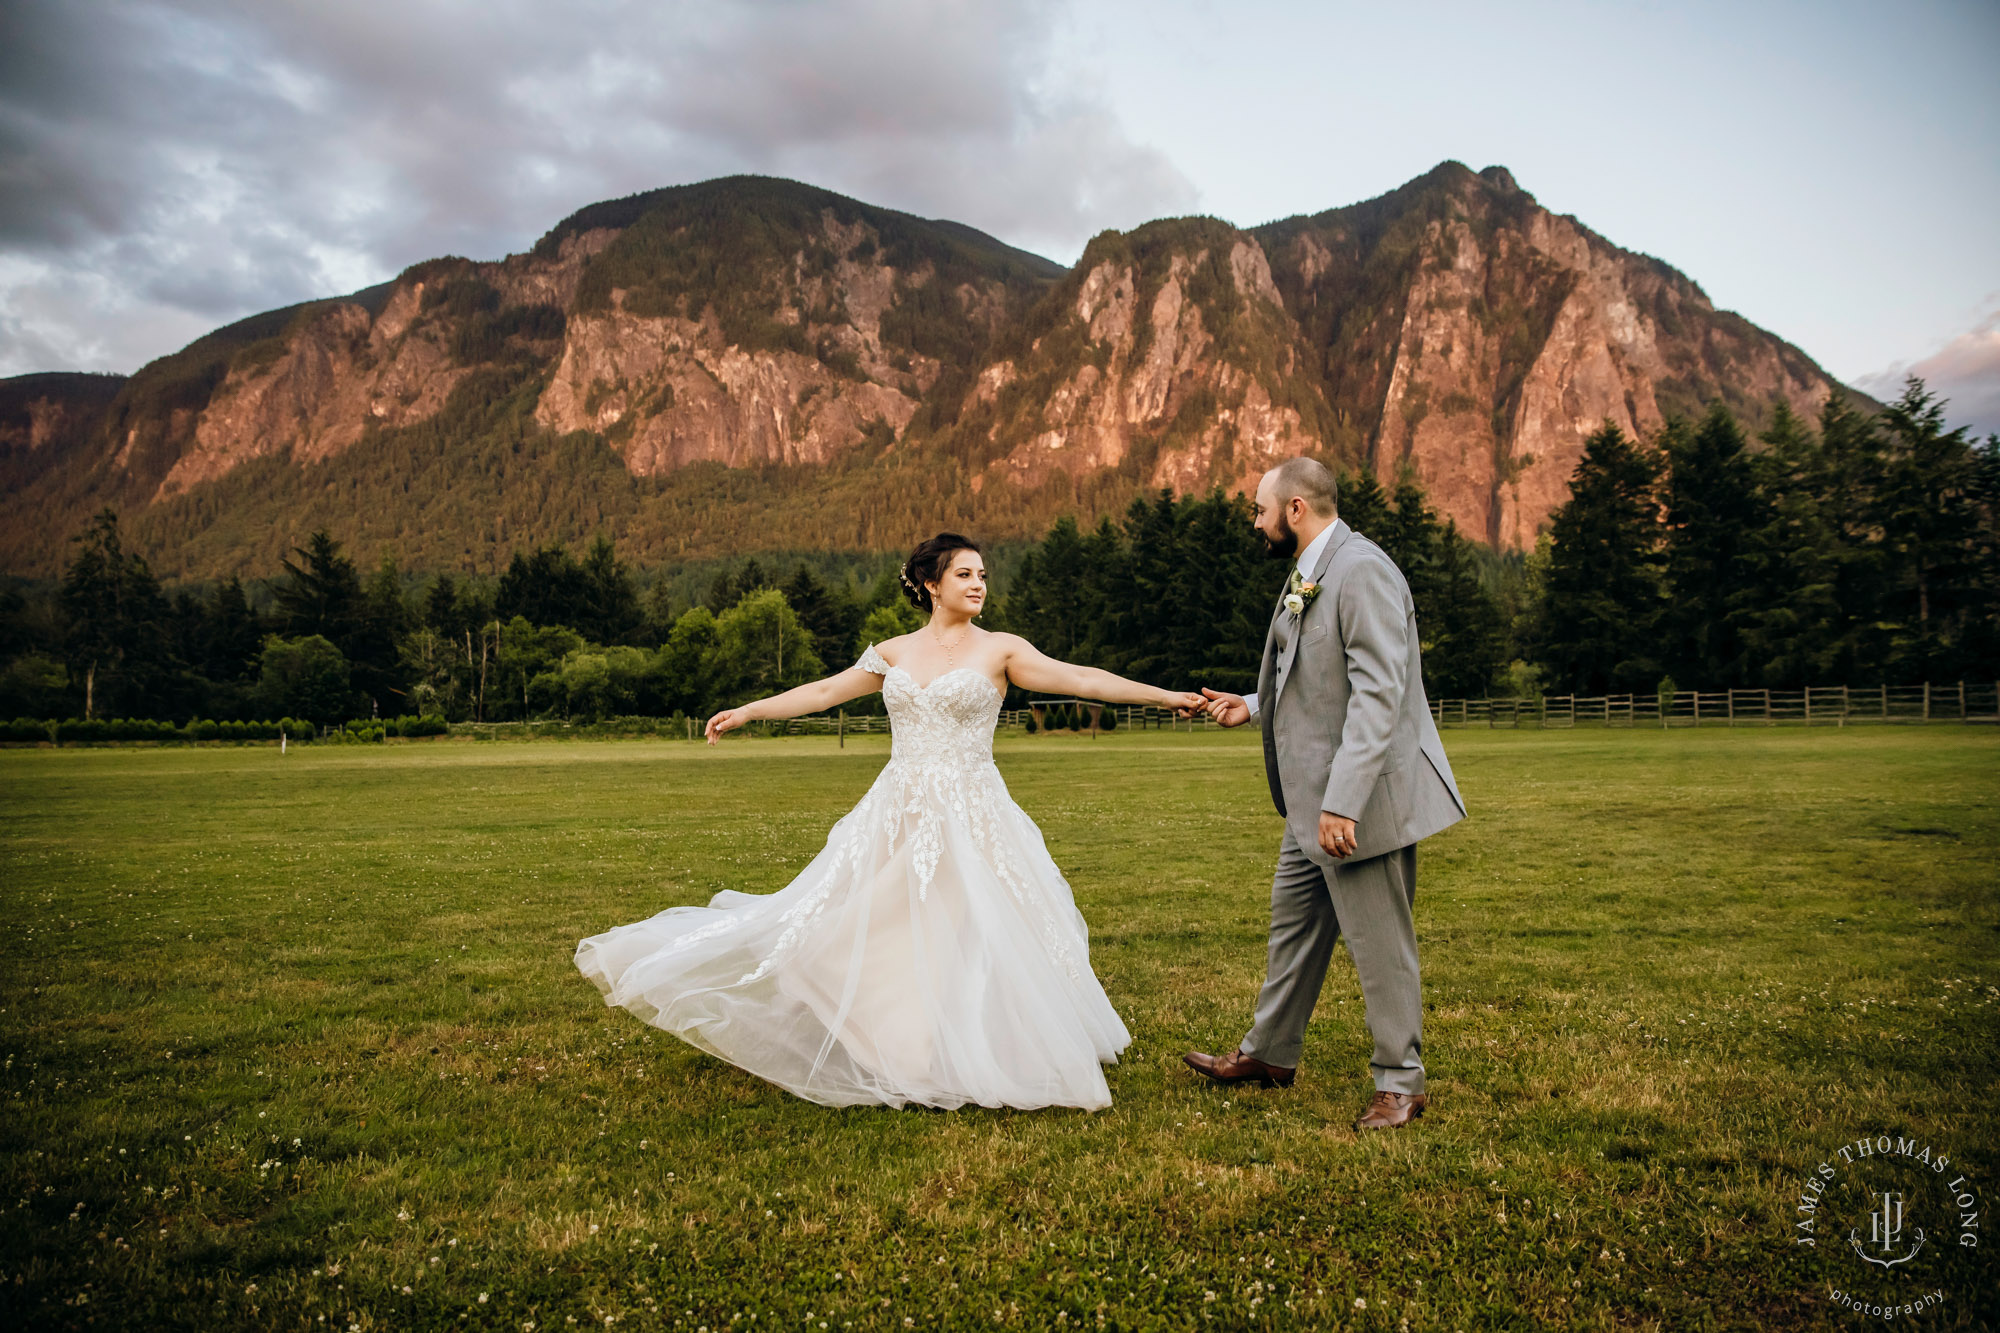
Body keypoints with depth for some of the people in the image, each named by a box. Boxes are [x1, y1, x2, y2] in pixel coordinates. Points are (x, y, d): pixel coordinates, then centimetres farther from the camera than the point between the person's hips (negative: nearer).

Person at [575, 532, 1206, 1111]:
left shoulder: (1000, 650, 0)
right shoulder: (894, 652, 9)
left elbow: (1078, 678, -8)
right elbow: (825, 691, 16)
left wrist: (1164, 695, -16)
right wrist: (748, 711, 18)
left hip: (970, 821, -3)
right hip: (897, 817, 3)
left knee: (976, 942, -6)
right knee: (855, 931, 4)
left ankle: (975, 1064, 12)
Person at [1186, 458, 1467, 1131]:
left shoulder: (1362, 570, -19)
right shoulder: (1307, 575, 11)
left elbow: (1377, 693, -26)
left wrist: (1342, 802, -29)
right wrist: (1254, 706, 16)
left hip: (1362, 796, -10)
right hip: (1312, 797, 10)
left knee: (1379, 939, 3)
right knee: (1294, 923, 19)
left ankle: (1401, 1082, 20)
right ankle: (1270, 1054, 35)